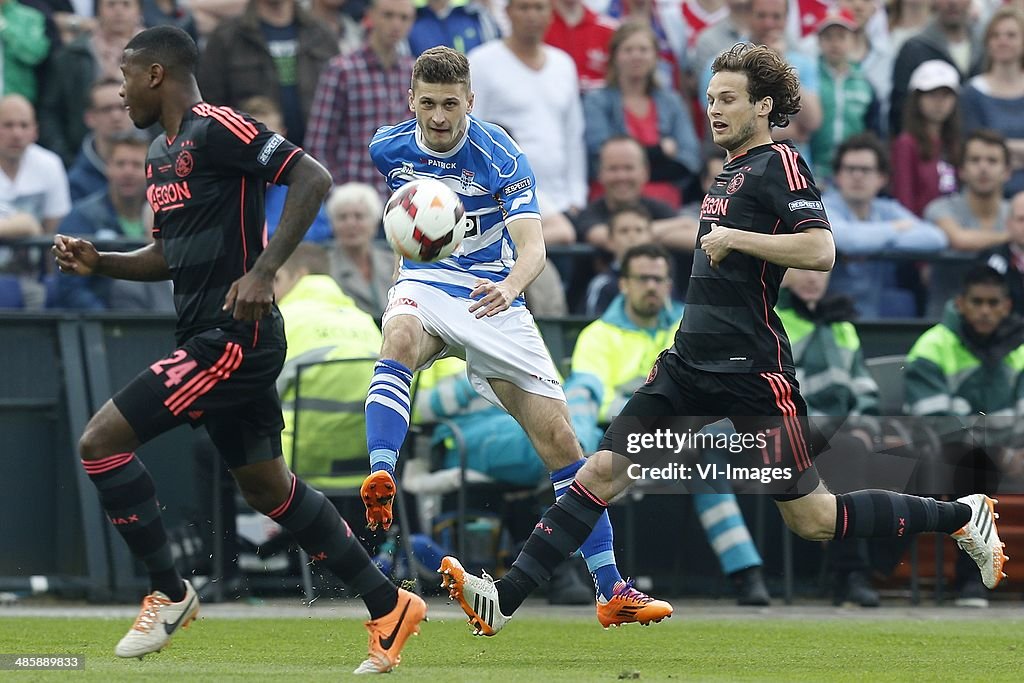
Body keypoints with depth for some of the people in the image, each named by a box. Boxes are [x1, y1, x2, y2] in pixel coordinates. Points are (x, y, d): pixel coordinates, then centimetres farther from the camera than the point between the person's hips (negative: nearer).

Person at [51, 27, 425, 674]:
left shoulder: (218, 130, -13)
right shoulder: (163, 153, 17)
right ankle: (388, 607, 20)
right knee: (266, 485, 15)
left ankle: (170, 594, -2)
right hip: (215, 339, 10)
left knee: (102, 441, -12)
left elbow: (313, 177, -20)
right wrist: (98, 261, 9)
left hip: (233, 336, -10)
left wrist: (264, 271, -26)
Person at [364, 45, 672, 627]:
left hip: (494, 298, -1)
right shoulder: (389, 147, -5)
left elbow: (532, 245, -29)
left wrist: (510, 286, -49)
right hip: (425, 287, 1)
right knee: (401, 336, -39)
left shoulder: (503, 158, -16)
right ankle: (380, 485, -53)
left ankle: (612, 591, 3)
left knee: (560, 439, -5)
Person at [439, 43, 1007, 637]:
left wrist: (733, 237, -20)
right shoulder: (732, 171, 17)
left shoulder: (780, 162, -9)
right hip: (689, 364, 8)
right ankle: (504, 599, -9)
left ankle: (961, 517, 17)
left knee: (813, 520, -1)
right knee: (602, 473, -4)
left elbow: (820, 251, -22)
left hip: (753, 370, -8)